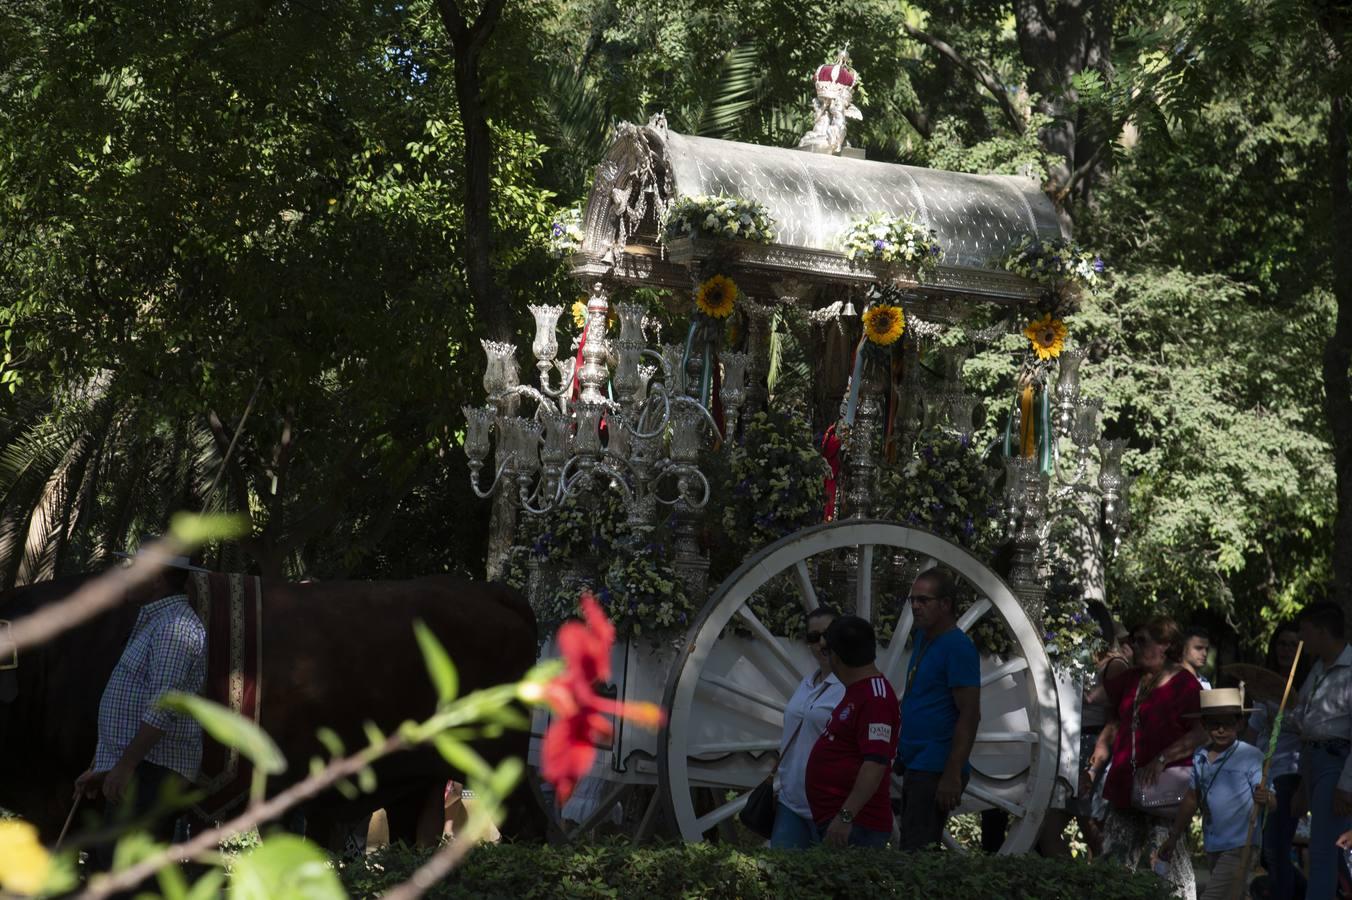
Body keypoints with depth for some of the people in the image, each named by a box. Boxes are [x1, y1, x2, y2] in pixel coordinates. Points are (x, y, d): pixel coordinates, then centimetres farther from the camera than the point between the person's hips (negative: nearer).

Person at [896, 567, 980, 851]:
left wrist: (952, 776, -22)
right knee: (917, 849, 12)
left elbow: (969, 715, -17)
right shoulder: (923, 637, 15)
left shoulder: (958, 647, -13)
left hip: (936, 771, -9)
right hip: (916, 765, 10)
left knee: (915, 851, -11)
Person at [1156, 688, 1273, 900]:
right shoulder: (1200, 758, 7)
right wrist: (1173, 838, 22)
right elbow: (1191, 800, 18)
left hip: (1239, 848, -7)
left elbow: (1272, 801, -16)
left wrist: (1266, 798, -39)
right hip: (1212, 848, 7)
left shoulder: (1251, 757, -11)